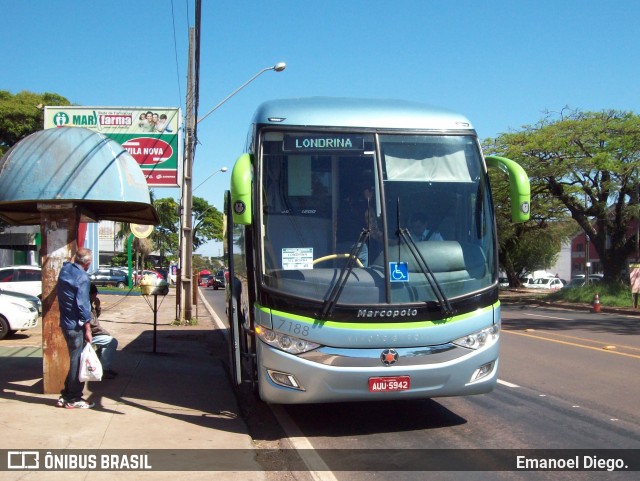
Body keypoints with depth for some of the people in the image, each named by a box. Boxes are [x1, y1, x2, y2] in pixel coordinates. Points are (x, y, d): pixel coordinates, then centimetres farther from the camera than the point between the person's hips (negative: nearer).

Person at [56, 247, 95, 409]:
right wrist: (88, 329, -15)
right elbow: (83, 305, -20)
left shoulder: (65, 269, 5)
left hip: (65, 323, 8)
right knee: (78, 361, 1)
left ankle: (66, 395, 23)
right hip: (76, 325, -8)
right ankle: (73, 399, 9)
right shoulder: (82, 277, -19)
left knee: (75, 359, 17)